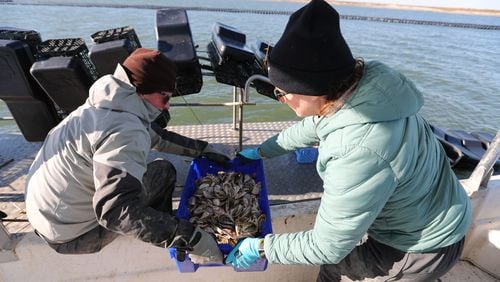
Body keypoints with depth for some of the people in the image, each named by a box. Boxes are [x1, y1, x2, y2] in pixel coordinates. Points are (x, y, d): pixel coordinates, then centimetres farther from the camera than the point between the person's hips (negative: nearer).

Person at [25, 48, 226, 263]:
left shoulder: (112, 106, 0)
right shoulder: (124, 131, -31)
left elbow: (157, 136, 12)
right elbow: (117, 211, -39)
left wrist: (203, 149, 12)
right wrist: (192, 239, -38)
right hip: (69, 235, -8)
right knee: (163, 172, -5)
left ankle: (159, 229, 26)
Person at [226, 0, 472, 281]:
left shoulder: (359, 156, -42)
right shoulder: (362, 82, -17)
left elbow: (327, 249, -28)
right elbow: (312, 126, 2)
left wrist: (261, 247, -14)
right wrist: (261, 151, 13)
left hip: (423, 247, -6)